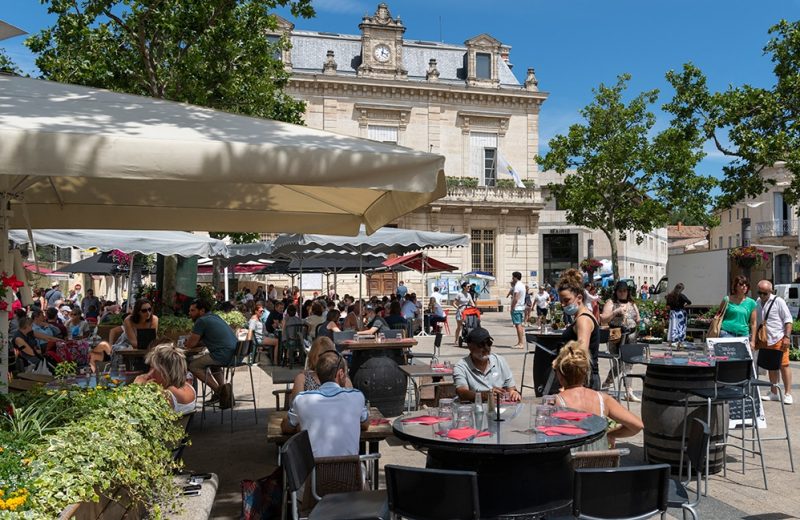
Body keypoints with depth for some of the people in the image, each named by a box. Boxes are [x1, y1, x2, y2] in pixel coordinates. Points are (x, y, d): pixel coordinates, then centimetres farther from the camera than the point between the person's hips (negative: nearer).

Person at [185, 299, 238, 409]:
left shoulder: (201, 321, -4)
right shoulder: (214, 317, 23)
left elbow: (190, 344, -1)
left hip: (224, 355, -9)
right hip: (235, 353, 9)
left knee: (193, 365, 2)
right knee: (212, 360, 36)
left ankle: (218, 390, -4)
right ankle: (222, 387, 20)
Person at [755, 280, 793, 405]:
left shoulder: (778, 301, -5)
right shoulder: (758, 303, 11)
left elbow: (788, 320, -6)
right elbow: (756, 322, 20)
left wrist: (787, 337, -12)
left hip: (779, 339, -6)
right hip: (766, 340, 6)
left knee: (783, 365, -4)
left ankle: (788, 394, 2)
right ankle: (773, 393, 20)